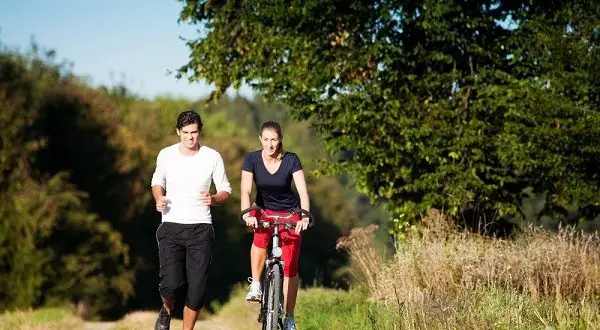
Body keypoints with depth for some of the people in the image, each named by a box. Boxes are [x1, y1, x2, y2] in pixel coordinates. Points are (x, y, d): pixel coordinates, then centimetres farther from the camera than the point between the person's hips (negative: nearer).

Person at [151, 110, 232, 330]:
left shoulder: (212, 157, -2)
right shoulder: (166, 155, 1)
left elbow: (225, 191, 6)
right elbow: (157, 182, 19)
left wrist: (213, 199, -17)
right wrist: (159, 199, -3)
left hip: (201, 229, 0)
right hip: (171, 227, 0)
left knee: (197, 289, -4)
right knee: (171, 284, -16)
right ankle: (166, 312, 19)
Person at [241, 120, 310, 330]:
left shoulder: (291, 160, -16)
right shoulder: (252, 159, -13)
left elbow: (302, 190, -23)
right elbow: (246, 190, -23)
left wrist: (304, 216, -39)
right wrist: (247, 213, -41)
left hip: (290, 214, 0)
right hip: (264, 211, 0)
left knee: (290, 266, -5)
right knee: (260, 238, -36)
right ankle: (255, 285, -20)